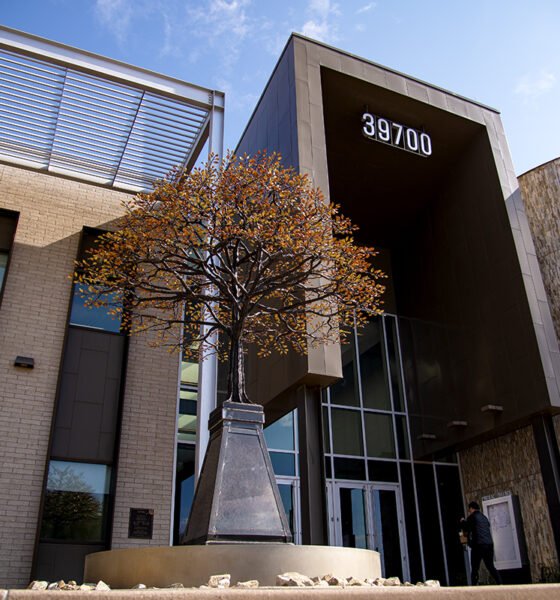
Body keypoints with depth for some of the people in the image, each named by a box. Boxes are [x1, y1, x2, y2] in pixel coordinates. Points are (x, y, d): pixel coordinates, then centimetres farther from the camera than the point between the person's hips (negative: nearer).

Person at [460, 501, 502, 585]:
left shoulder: (472, 517, -1)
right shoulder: (484, 517, 18)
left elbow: (466, 529, -1)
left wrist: (463, 522, 18)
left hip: (478, 545, -6)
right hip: (489, 544, 6)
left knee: (474, 569, 0)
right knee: (491, 567, 13)